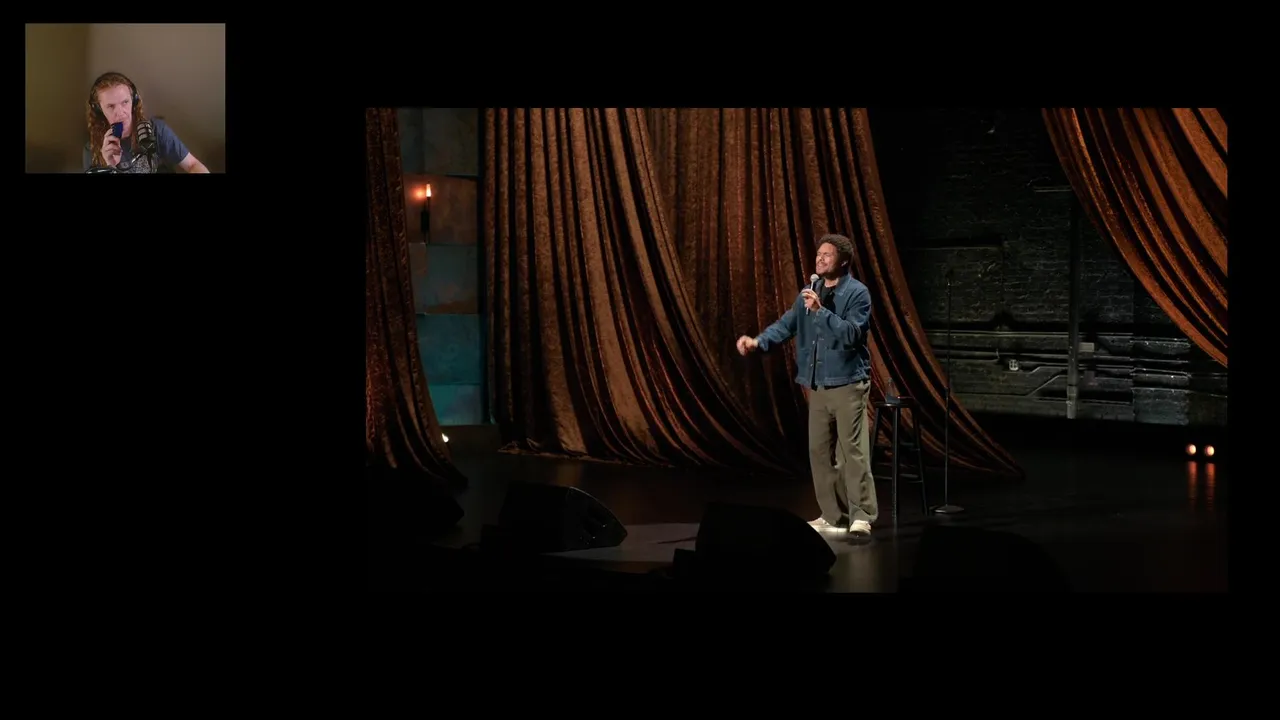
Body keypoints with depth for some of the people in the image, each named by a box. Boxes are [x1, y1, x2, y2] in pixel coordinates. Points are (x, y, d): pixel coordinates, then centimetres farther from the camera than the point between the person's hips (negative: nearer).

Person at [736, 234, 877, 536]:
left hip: (848, 383, -7)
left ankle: (861, 516, -9)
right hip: (817, 386, 7)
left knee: (853, 449, -11)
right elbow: (786, 325, 9)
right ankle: (833, 516, 16)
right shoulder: (809, 293, 12)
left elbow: (852, 333, -19)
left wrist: (820, 311, -25)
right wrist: (758, 341, -8)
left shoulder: (858, 293, -8)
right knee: (818, 451, 8)